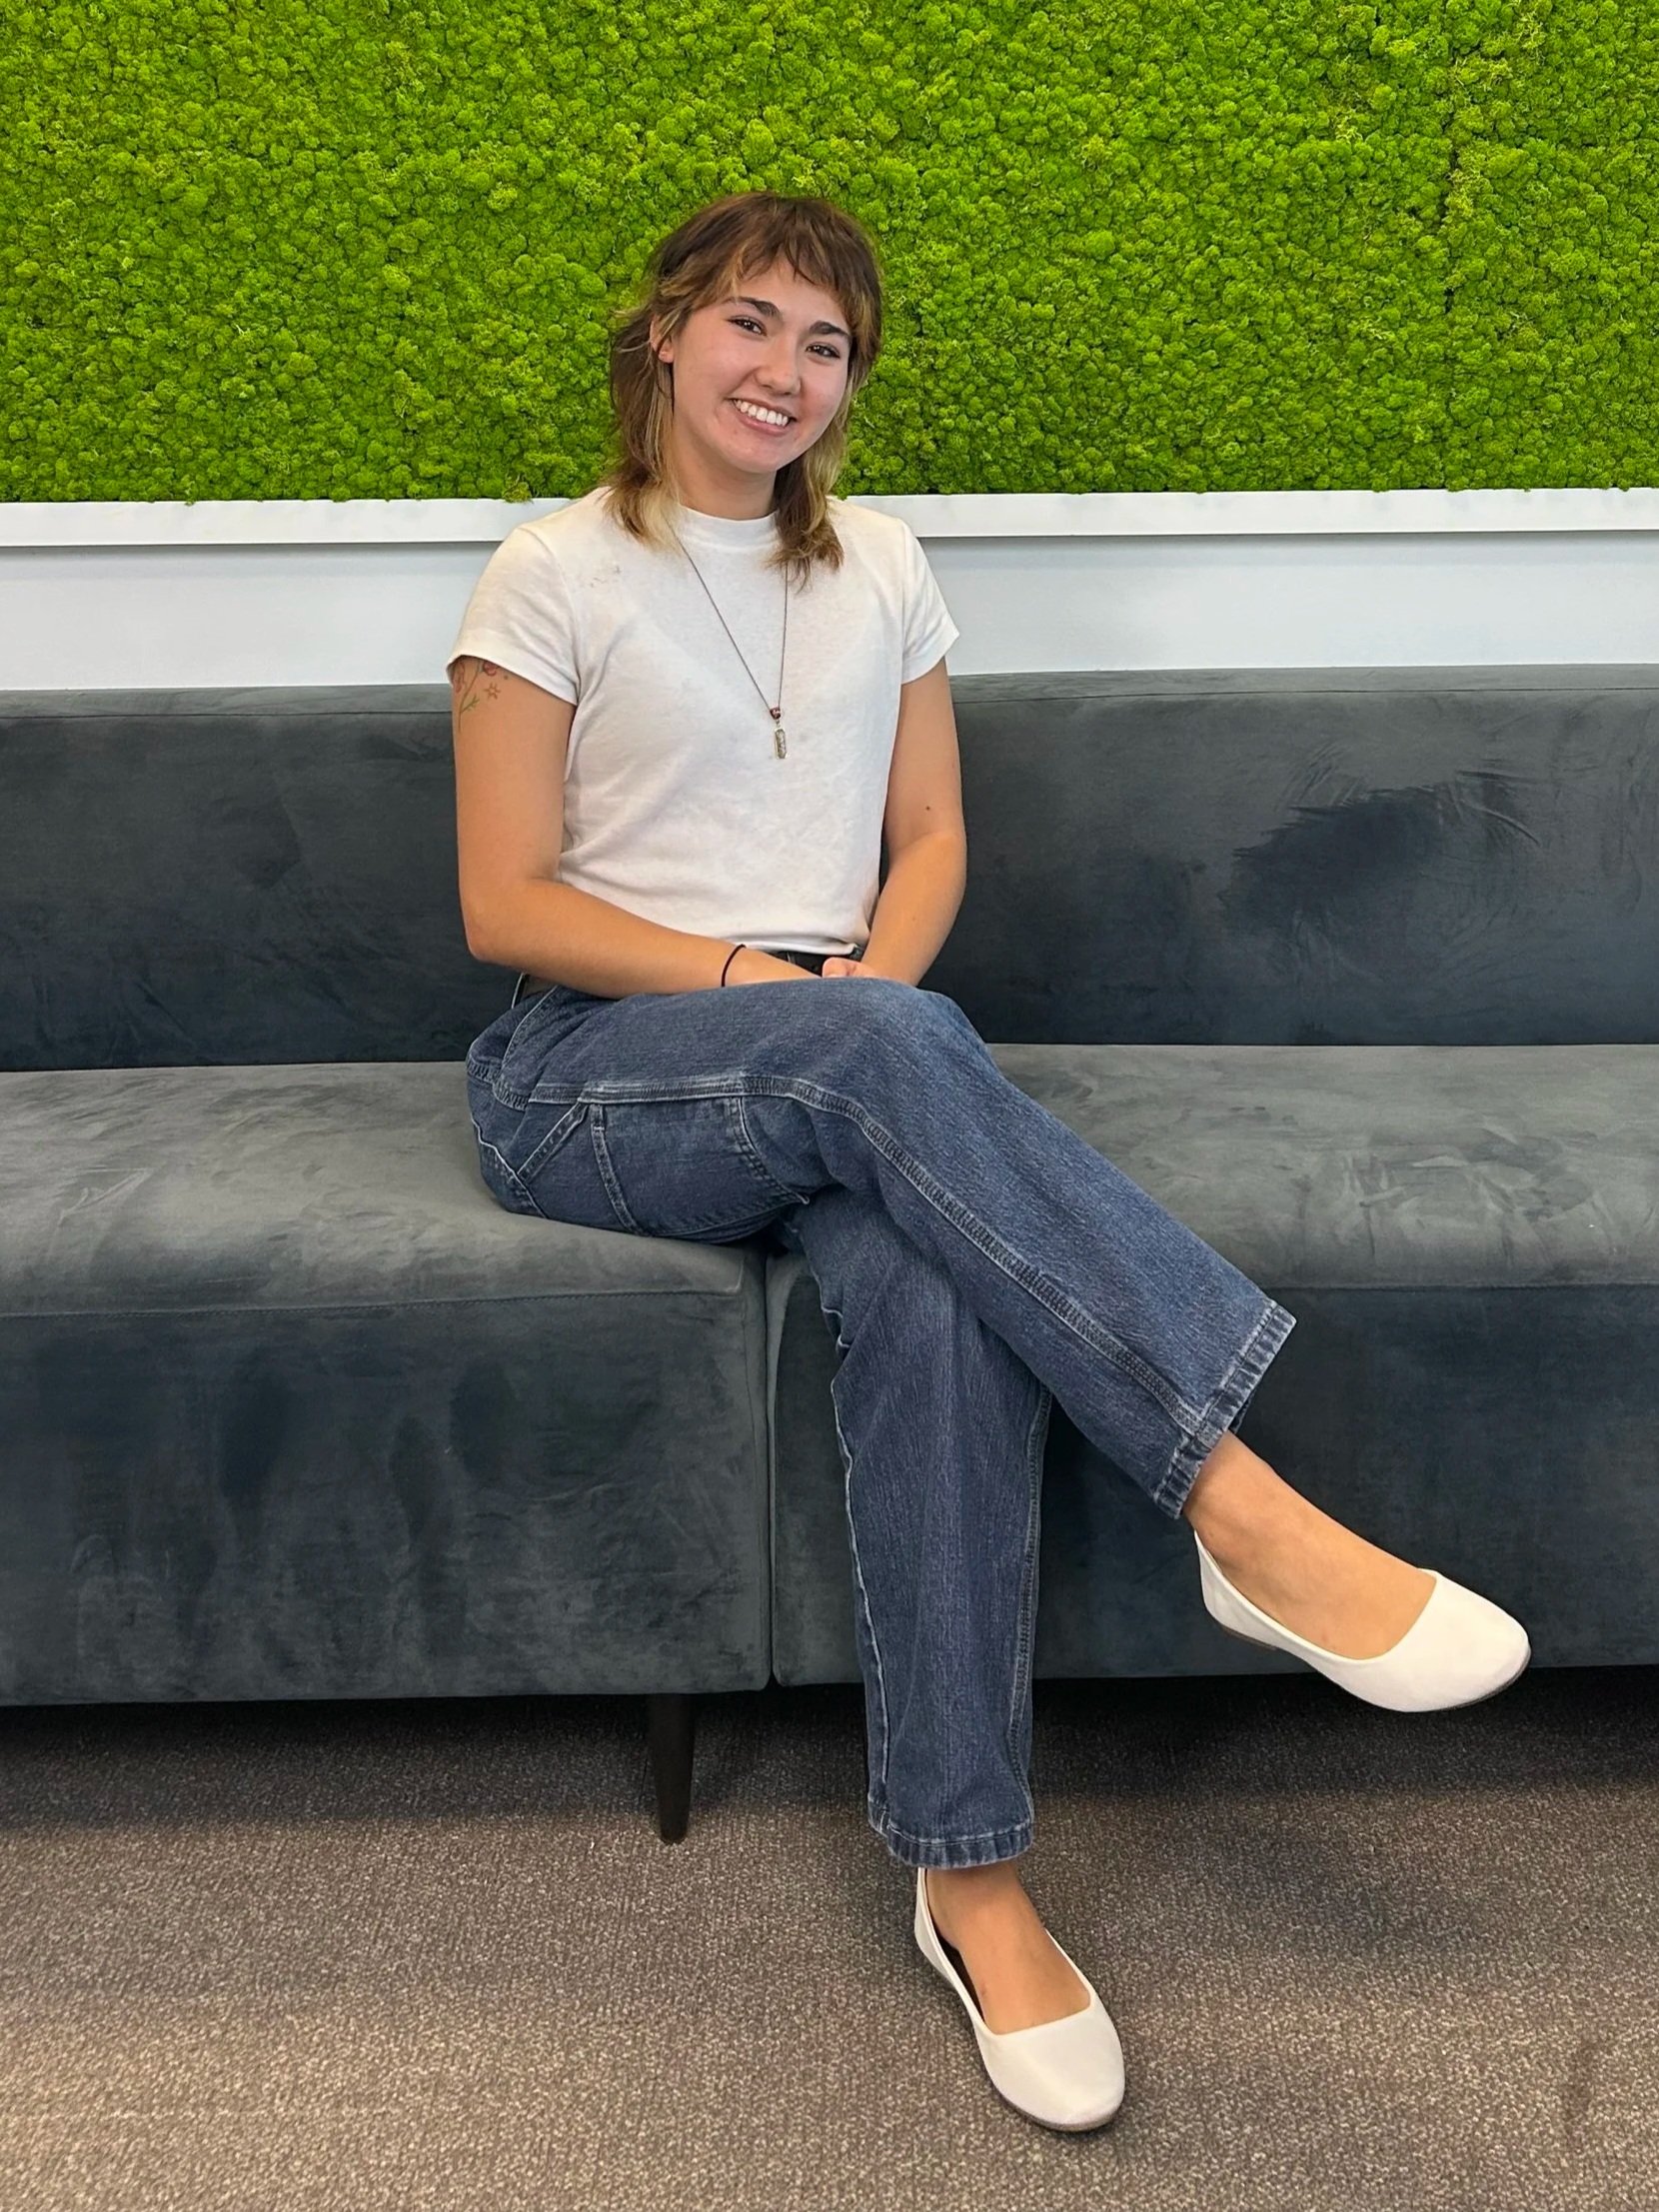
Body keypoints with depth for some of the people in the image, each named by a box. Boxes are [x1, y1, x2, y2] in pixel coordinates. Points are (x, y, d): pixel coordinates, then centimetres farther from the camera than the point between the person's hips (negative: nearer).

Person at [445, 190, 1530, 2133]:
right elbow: (507, 904, -3)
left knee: (933, 1289, -33)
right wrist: (766, 982, -15)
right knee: (892, 1054, -37)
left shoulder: (878, 566, 17)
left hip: (834, 1060, 3)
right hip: (587, 1072, -3)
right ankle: (1252, 1513, -40)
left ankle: (970, 1880, -28)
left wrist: (875, 969, -9)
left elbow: (931, 834, 15)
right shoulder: (552, 579, 3)